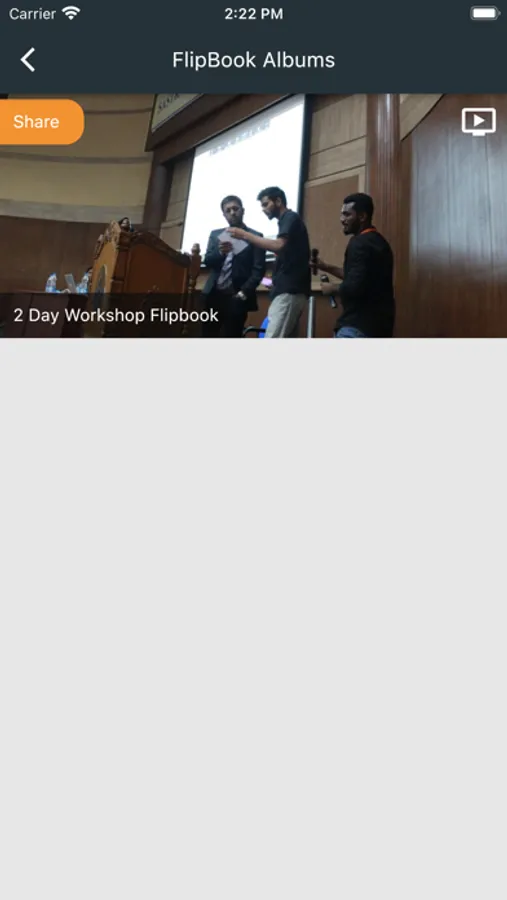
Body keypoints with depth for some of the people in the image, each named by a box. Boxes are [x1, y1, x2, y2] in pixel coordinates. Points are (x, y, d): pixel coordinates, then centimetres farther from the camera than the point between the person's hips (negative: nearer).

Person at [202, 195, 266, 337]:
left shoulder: (255, 236, 6)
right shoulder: (216, 234, 18)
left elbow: (258, 269, -2)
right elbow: (207, 261, 7)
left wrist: (244, 292, -14)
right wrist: (220, 252, -14)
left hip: (236, 297, -3)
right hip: (213, 295, 4)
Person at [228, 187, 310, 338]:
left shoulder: (291, 218, -4)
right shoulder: (288, 221, 25)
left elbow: (279, 245, -22)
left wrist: (245, 236, -16)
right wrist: (274, 280, 15)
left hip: (289, 291, -10)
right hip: (290, 290, 10)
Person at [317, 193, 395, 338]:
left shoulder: (360, 243, -15)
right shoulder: (377, 241, 17)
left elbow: (354, 287, -25)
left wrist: (332, 289, -5)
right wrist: (327, 267, 21)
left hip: (359, 326, -10)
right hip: (378, 324, 10)